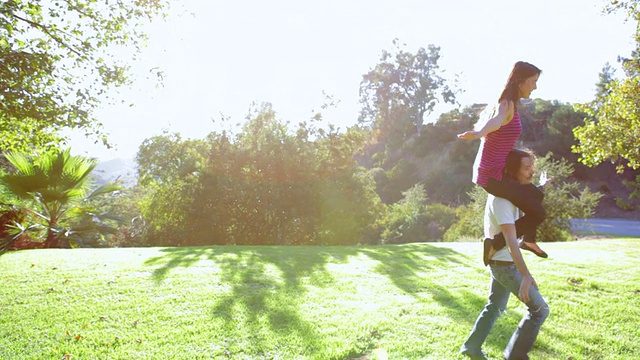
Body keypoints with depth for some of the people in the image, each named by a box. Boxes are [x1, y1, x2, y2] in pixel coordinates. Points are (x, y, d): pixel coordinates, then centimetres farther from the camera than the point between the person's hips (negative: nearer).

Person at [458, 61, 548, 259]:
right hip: (492, 175, -10)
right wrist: (478, 133, -61)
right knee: (537, 213, -6)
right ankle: (495, 244, 1)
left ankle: (528, 240, 41)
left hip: (489, 172, 10)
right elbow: (496, 121, -43)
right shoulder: (507, 105, -18)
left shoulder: (508, 104, 12)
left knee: (535, 195, 29)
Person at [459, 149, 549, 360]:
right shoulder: (502, 199, -26)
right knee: (539, 309, -2)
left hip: (501, 262, 10)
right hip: (505, 264, -10)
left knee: (495, 307, 22)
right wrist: (525, 275, -38)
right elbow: (511, 241, -33)